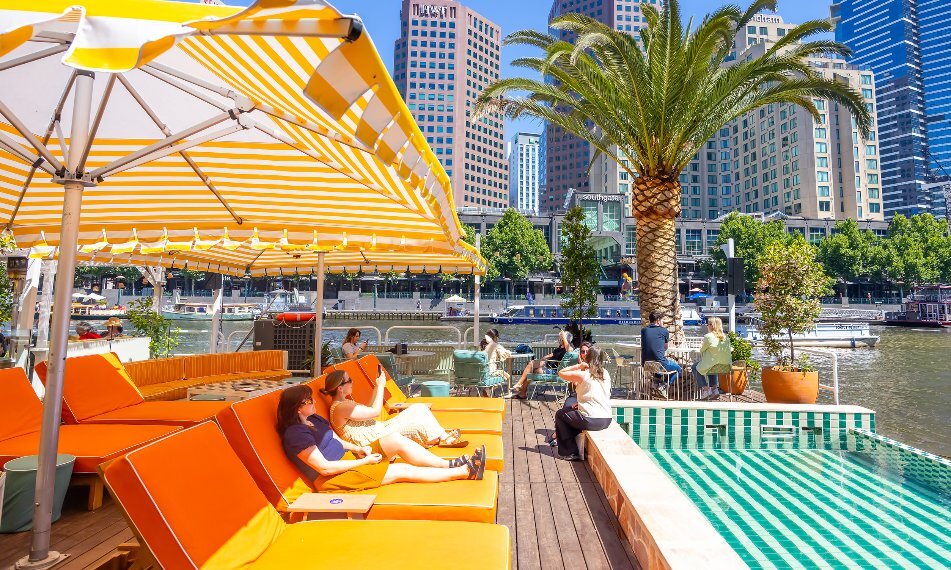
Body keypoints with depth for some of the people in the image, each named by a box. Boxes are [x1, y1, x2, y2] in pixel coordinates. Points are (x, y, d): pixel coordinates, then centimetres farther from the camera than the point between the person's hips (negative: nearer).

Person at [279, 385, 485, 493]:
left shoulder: (314, 419, 9)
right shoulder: (295, 434, -20)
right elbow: (325, 468, -22)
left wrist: (358, 448, -3)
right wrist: (364, 461, -18)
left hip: (349, 457, 9)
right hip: (333, 478, -8)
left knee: (396, 440, -13)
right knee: (404, 470, -16)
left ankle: (450, 464, -10)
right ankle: (466, 471, -12)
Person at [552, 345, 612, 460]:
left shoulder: (583, 374, -13)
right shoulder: (606, 374, 7)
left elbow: (561, 373, -3)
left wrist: (578, 366, -3)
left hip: (591, 421, -7)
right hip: (606, 421, 7)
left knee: (560, 414, 17)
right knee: (572, 412, 31)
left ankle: (569, 453, 18)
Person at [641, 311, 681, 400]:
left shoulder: (643, 330, 7)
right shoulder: (664, 331, -2)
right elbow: (666, 348, 14)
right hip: (660, 362, -5)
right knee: (679, 370, 22)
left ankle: (656, 386, 24)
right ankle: (662, 387, 4)